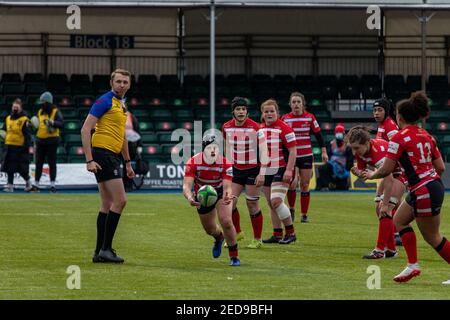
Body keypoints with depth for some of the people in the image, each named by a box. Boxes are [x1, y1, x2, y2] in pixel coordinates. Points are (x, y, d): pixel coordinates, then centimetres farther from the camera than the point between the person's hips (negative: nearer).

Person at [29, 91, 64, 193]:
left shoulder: (56, 112, -6)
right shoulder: (40, 111, 12)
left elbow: (61, 124, -18)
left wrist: (52, 122, -33)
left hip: (51, 141, -6)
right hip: (40, 140, 6)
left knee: (52, 163, -2)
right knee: (38, 163, 7)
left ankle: (53, 185, 2)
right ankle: (36, 185, 11)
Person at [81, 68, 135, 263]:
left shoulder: (122, 105, 18)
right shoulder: (105, 101, -10)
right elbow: (85, 129, -15)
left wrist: (128, 162, 27)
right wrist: (89, 160, -20)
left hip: (112, 156, 9)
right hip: (103, 153, -9)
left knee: (107, 205, 9)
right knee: (120, 200, -13)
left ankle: (100, 252, 11)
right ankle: (105, 249, -10)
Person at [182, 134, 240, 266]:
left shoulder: (225, 164, -28)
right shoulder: (193, 163, -28)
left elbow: (227, 186, -33)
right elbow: (186, 185, -35)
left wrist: (227, 197, -57)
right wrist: (190, 198, -57)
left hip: (220, 192, -2)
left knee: (226, 221, -24)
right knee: (209, 229, 14)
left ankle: (234, 256, -6)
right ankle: (219, 238, 55)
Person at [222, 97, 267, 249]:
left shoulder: (255, 127, -15)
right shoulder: (227, 127, -1)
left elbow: (264, 150, -13)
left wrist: (262, 173, -16)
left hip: (252, 169, -4)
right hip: (236, 169, 4)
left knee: (252, 204, -3)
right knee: (229, 202, -3)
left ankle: (257, 240, 9)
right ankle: (237, 233, 18)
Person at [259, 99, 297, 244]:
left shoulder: (284, 129, -10)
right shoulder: (260, 129, 10)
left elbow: (292, 151, -12)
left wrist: (289, 170, -20)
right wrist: (258, 173, 16)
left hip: (281, 171, -7)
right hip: (265, 171, 7)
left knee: (276, 201, -18)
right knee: (271, 204, 7)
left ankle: (290, 232, -7)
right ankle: (277, 235, 13)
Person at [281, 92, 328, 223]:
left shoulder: (310, 117, -2)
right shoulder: (285, 118, -1)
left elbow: (318, 135, 3)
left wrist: (323, 151, -3)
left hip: (306, 156, 0)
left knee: (305, 185, 2)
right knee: (292, 183, -12)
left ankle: (304, 214, 9)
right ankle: (291, 209, 10)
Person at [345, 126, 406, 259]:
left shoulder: (378, 150, -36)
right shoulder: (360, 152, -11)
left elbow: (389, 180, -37)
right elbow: (363, 172, 0)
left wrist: (385, 204, -36)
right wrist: (358, 172, -25)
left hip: (401, 172, -9)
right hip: (389, 174, 9)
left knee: (385, 210, -18)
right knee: (379, 209, 5)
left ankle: (380, 250, -17)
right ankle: (391, 249, 12)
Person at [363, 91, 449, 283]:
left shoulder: (399, 138, -11)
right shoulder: (426, 136, 11)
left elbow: (386, 170, -12)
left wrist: (371, 175, 7)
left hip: (423, 191, -9)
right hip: (434, 185, 9)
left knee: (432, 237, 1)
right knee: (399, 220, 17)